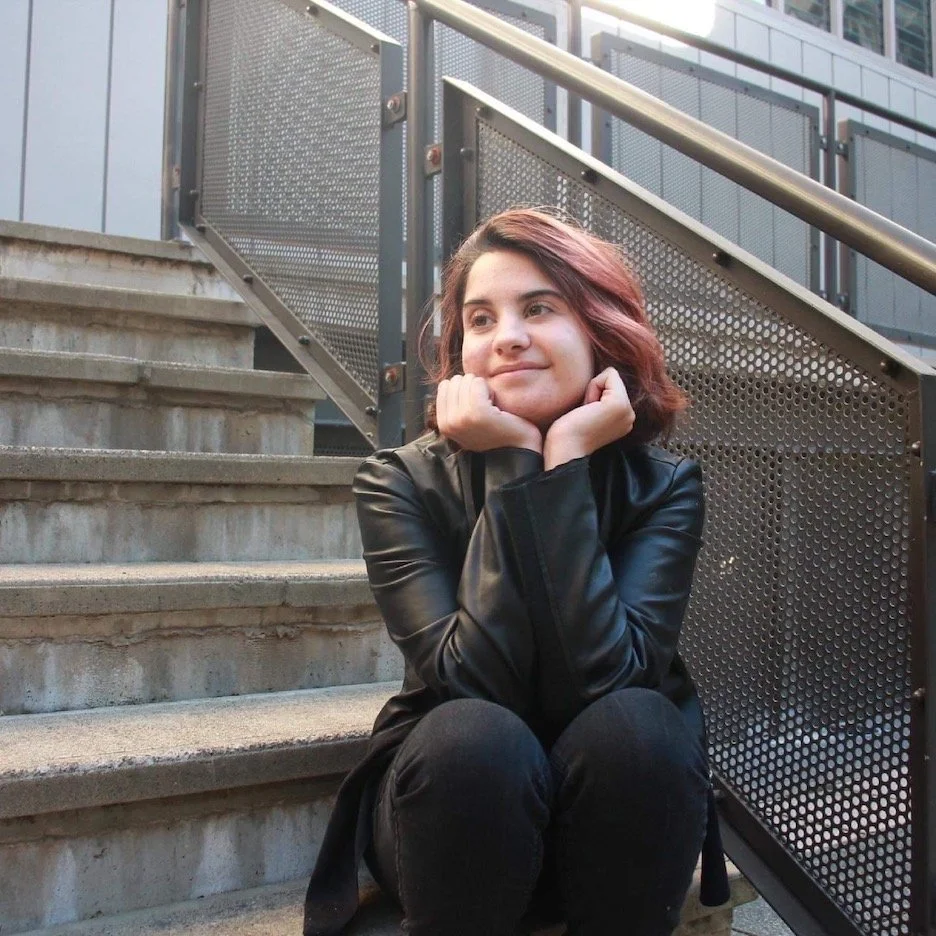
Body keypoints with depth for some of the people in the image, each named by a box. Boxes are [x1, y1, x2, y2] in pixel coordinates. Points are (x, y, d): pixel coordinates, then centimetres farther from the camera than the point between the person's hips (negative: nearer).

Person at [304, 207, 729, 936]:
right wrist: (514, 465, -27)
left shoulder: (664, 487, -12)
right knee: (473, 735, -33)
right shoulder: (402, 484, -15)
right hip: (450, 791, -1)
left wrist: (566, 462, -28)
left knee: (634, 723, -31)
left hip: (616, 808, 2)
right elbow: (472, 684, -27)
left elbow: (602, 676, -27)